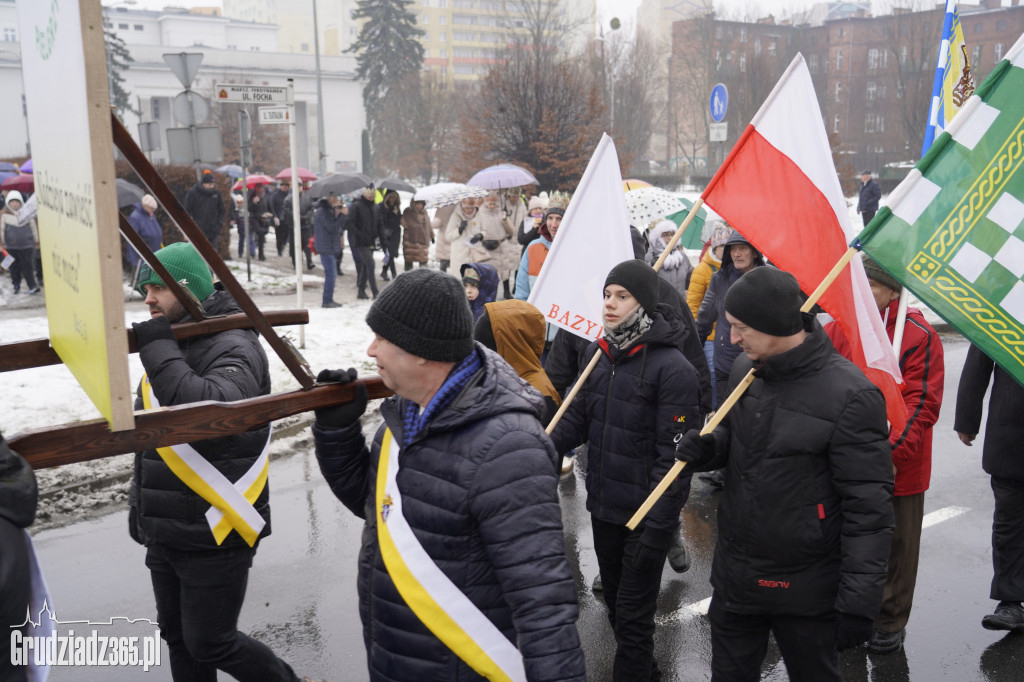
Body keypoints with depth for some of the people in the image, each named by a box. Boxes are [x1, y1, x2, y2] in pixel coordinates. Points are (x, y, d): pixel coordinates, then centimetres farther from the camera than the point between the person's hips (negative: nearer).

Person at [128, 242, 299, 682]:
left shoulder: (233, 348, -16)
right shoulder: (167, 344, 10)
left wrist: (158, 348, -28)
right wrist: (140, 505, 21)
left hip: (215, 535, -8)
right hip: (164, 532, 8)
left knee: (209, 644, 2)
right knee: (178, 638, 17)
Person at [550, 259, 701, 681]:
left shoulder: (672, 368, -19)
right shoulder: (599, 353, 3)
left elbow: (674, 455, -19)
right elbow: (578, 417, 11)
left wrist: (657, 527, -21)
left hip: (645, 514, -7)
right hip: (603, 504, 8)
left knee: (633, 614, 4)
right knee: (614, 599, 23)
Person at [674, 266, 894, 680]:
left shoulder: (849, 394, -21)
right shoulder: (744, 369, -1)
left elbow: (868, 509, -18)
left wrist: (858, 602, -17)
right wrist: (707, 448, -6)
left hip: (806, 590, -6)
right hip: (733, 576, 6)